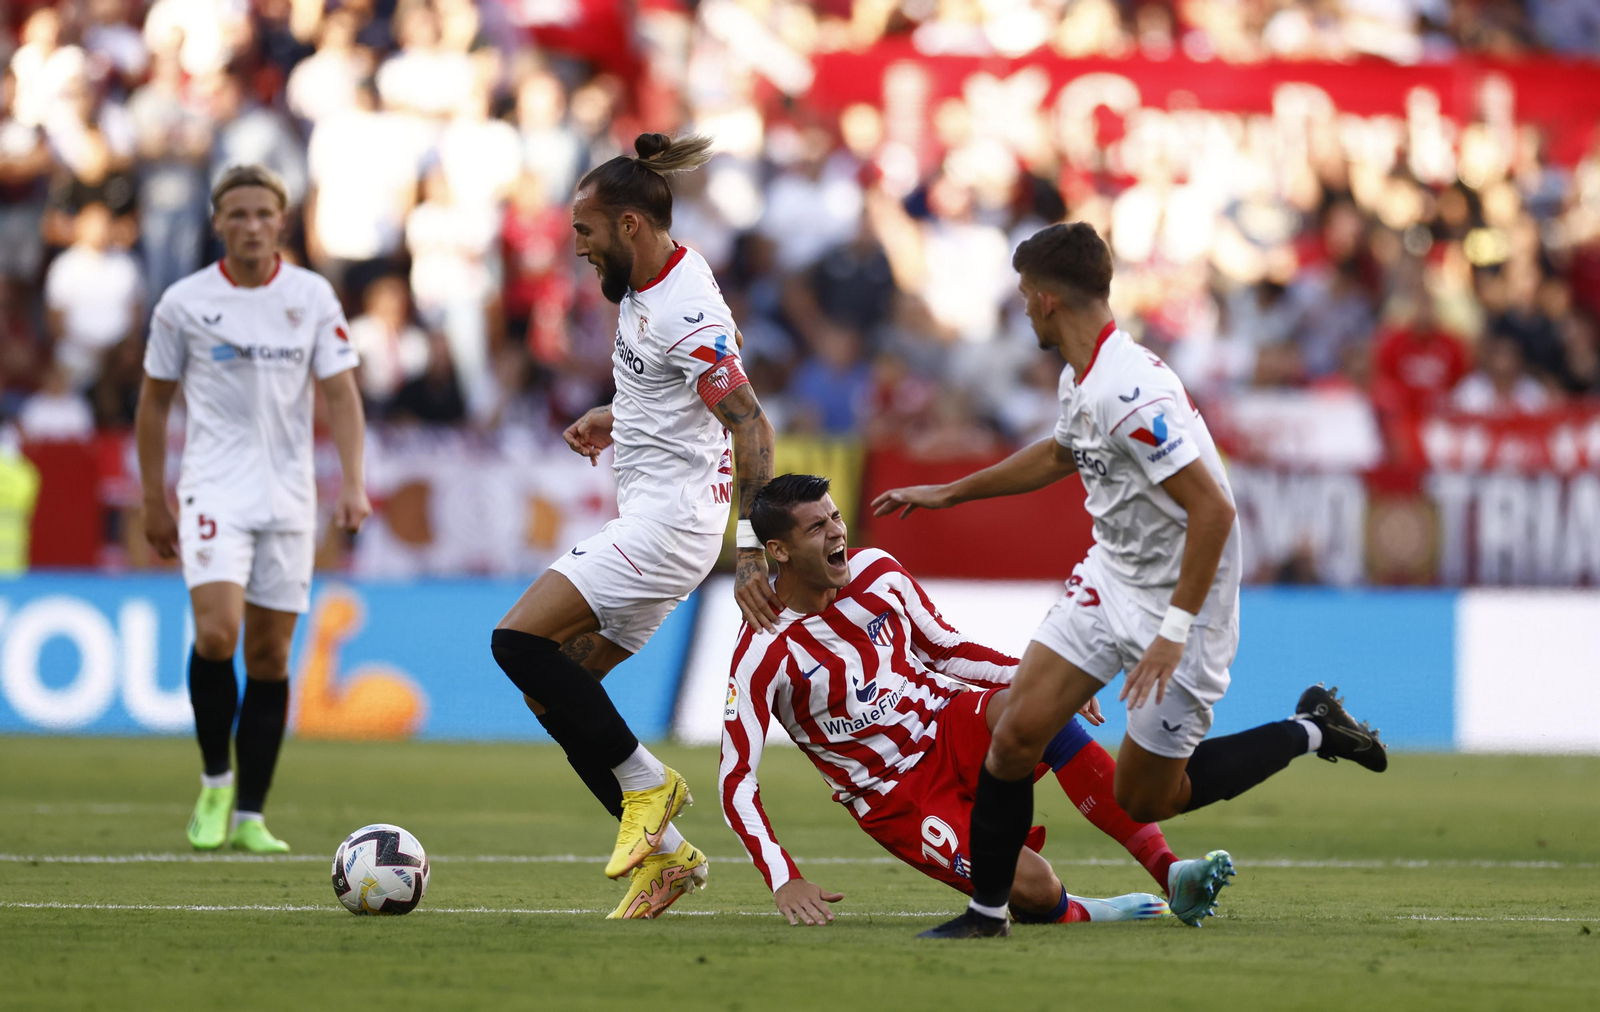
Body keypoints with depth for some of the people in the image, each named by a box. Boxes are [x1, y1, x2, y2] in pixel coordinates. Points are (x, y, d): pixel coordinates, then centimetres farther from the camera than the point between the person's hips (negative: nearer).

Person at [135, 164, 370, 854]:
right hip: (214, 487, -2)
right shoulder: (184, 302, 0)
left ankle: (250, 816, 10)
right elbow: (154, 402, 9)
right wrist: (153, 503, 9)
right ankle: (214, 781, 0)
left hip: (288, 496, 2)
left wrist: (353, 484, -10)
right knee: (216, 632, -21)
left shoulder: (313, 297, 3)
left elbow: (340, 393, 3)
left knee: (270, 655, 2)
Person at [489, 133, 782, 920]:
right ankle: (665, 853, 9)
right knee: (552, 690, 6)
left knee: (521, 641, -19)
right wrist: (614, 418, 16)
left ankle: (645, 781, -7)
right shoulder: (641, 284, 11)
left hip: (669, 519, -10)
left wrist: (754, 548, -29)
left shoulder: (686, 310, -19)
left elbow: (751, 425, -24)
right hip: (646, 519, 10)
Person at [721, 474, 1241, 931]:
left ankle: (1171, 873, -34)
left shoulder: (876, 571, -1)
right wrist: (784, 881, -28)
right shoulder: (765, 654, -17)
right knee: (1035, 888, -31)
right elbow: (736, 783, -16)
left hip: (954, 728, 4)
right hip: (898, 798, -4)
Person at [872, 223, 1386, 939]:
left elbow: (1213, 509, -30)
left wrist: (1175, 630, -30)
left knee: (1145, 799, 3)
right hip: (1111, 578, 8)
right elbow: (1059, 455, 26)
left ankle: (1309, 732, 18)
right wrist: (948, 495, 30)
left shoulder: (1130, 392, -28)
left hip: (1180, 600, -8)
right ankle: (986, 910, 7)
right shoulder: (1080, 380, 3)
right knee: (1017, 734, -4)